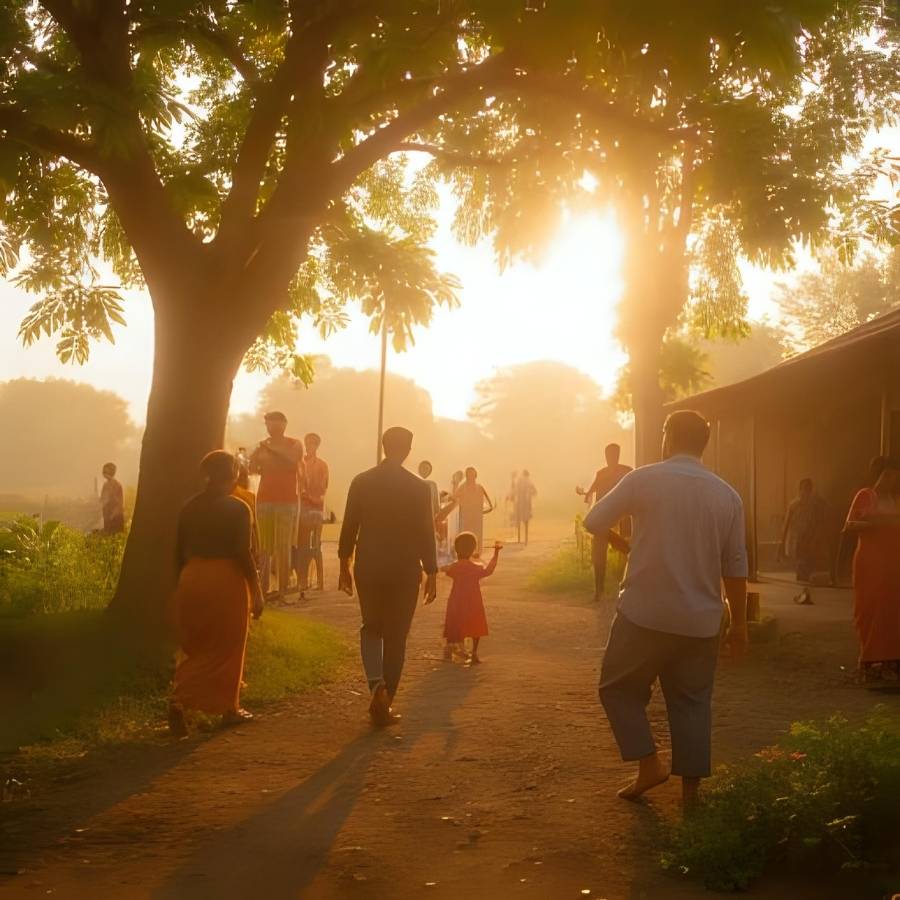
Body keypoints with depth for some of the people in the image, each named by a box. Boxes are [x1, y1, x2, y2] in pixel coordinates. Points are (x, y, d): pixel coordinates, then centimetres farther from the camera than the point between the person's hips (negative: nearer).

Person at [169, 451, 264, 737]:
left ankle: (179, 701, -6)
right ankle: (229, 708, 18)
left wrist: (182, 584, 19)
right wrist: (256, 591, -6)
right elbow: (242, 553, -13)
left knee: (195, 647, 14)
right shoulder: (237, 508, -9)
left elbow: (179, 552, 8)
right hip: (227, 580, -4)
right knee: (227, 648, 9)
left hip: (192, 579, 5)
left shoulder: (189, 507, 6)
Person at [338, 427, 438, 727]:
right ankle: (385, 702, 12)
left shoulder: (361, 482, -3)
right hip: (404, 571, -2)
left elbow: (349, 527, 2)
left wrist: (344, 565, 13)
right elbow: (426, 534, -7)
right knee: (395, 637, 10)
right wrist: (431, 575, 2)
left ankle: (376, 684, -4)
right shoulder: (419, 487, -8)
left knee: (371, 628, 19)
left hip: (368, 568, 2)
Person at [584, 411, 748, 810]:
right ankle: (690, 788, 14)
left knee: (619, 688, 14)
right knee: (692, 701, 13)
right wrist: (739, 624, 14)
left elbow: (593, 522, 0)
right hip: (700, 622, 4)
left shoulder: (644, 479, -6)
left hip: (645, 614, -3)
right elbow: (735, 568, 6)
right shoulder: (727, 495, 4)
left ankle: (649, 764, 5)